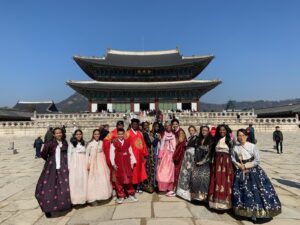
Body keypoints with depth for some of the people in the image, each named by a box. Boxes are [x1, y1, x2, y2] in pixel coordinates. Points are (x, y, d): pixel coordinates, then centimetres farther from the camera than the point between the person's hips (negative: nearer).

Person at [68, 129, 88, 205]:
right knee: (75, 180, -3)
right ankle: (75, 198, 6)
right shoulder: (72, 143, 2)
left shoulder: (83, 143, 12)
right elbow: (69, 154, -1)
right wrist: (69, 166, -7)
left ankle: (83, 197, 15)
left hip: (83, 163, 3)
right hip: (74, 163, -3)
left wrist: (87, 164, 5)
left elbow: (86, 154, 12)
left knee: (83, 180, 4)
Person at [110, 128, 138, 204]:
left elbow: (131, 153, 10)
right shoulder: (114, 143, -3)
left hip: (127, 163, 3)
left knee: (129, 179, 8)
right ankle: (120, 196, 18)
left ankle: (131, 195, 23)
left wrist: (132, 162, 6)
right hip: (118, 164, -2)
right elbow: (112, 154, -5)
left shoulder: (127, 142, 7)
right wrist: (113, 164, -10)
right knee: (119, 180, 4)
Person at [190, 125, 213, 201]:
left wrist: (202, 161, -11)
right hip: (197, 162, 5)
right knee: (195, 177, -1)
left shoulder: (210, 141, -1)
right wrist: (195, 161, 6)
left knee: (204, 178, -13)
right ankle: (196, 195, 9)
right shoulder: (199, 140, 15)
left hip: (205, 163, -5)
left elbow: (209, 153, -8)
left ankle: (203, 195, -3)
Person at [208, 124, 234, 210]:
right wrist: (213, 162, 7)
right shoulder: (216, 140, 12)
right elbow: (213, 152, 12)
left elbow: (232, 152, -1)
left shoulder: (229, 140, 3)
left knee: (225, 182, -3)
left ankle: (224, 202, 7)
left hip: (226, 162, -3)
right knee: (216, 182, 4)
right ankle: (216, 201, 15)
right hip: (217, 163, 3)